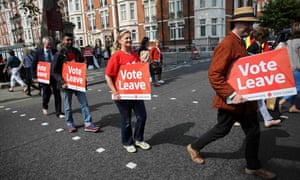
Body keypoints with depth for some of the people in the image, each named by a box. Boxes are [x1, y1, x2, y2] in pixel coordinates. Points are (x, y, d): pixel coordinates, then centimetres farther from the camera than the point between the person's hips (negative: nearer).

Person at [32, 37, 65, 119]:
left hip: (55, 76, 1)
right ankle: (44, 107, 36)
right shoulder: (38, 52, -2)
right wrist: (34, 77, -2)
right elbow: (34, 65, 3)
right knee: (46, 93, 4)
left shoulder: (55, 51, 1)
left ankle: (58, 112, 11)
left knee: (57, 94, 2)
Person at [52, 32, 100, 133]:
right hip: (66, 84, -3)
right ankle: (70, 124, 26)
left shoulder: (77, 52, 7)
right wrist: (62, 82, -18)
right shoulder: (59, 54, -5)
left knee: (84, 103, 1)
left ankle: (88, 124, 6)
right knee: (68, 106, 10)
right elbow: (55, 71, -7)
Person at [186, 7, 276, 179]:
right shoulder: (227, 44, -20)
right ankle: (194, 147, 31)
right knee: (222, 130, 8)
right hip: (231, 99, -9)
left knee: (253, 131, 15)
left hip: (244, 97, 9)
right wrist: (231, 95, -29)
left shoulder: (241, 42, 11)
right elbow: (214, 74, -26)